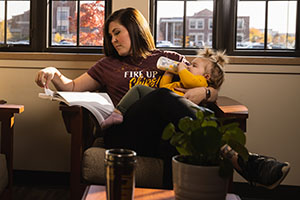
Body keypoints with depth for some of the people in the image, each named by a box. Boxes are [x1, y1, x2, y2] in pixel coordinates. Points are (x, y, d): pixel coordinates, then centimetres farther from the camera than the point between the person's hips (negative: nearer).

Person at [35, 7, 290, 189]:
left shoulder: (170, 60, 26)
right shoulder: (109, 65, 31)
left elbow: (214, 91, 23)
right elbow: (72, 87, 30)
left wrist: (203, 92, 0)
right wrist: (54, 74, 10)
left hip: (165, 134, 1)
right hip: (124, 135, -1)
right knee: (164, 96, -33)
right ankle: (232, 156, -45)